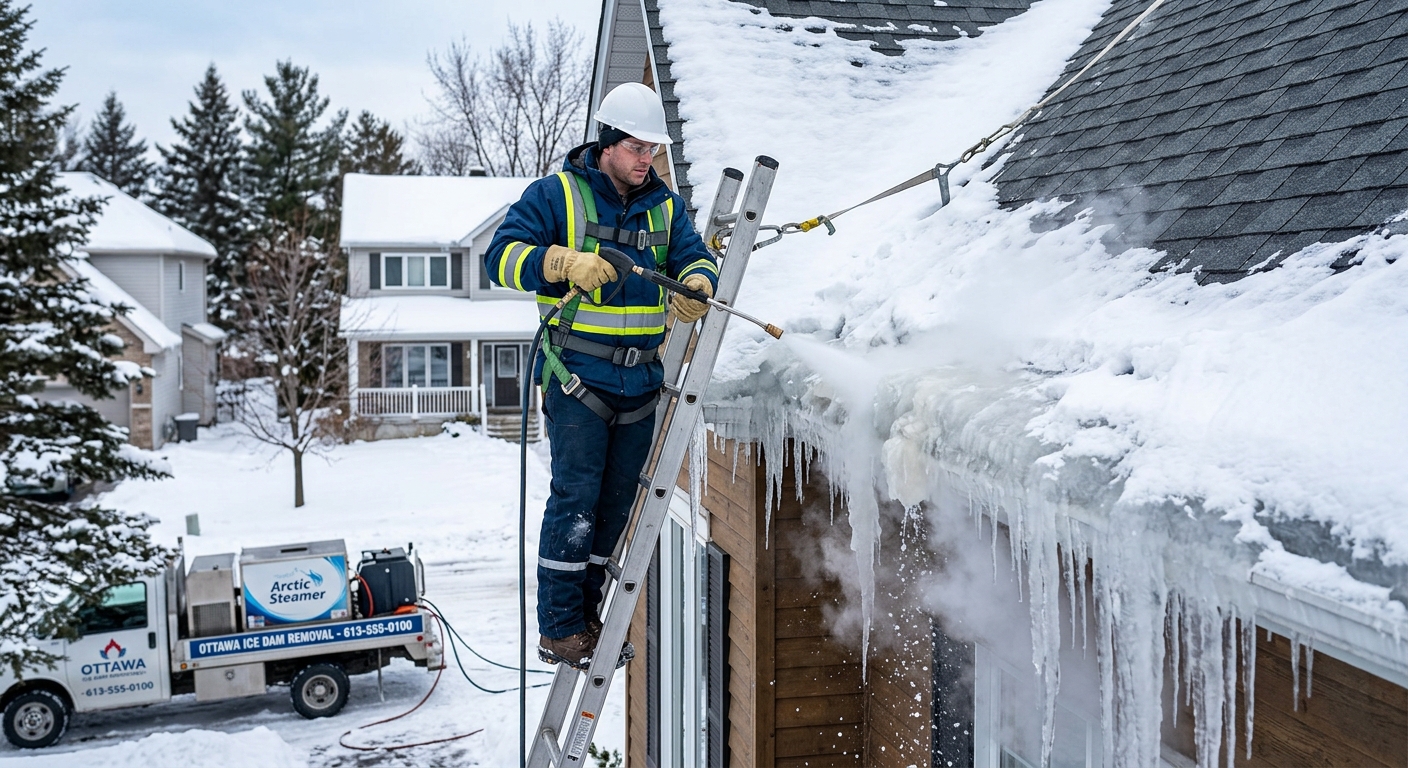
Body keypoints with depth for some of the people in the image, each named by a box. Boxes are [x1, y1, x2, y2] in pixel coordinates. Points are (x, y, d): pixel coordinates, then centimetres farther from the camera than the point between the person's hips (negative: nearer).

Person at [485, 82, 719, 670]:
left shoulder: (665, 206, 14)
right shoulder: (554, 196, -1)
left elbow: (694, 258, 6)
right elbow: (502, 257, -10)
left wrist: (696, 286, -19)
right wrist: (565, 262, -27)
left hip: (641, 380, 6)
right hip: (577, 378, -5)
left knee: (620, 503, 10)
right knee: (575, 499, -7)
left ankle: (590, 617, 22)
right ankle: (557, 628, 3)